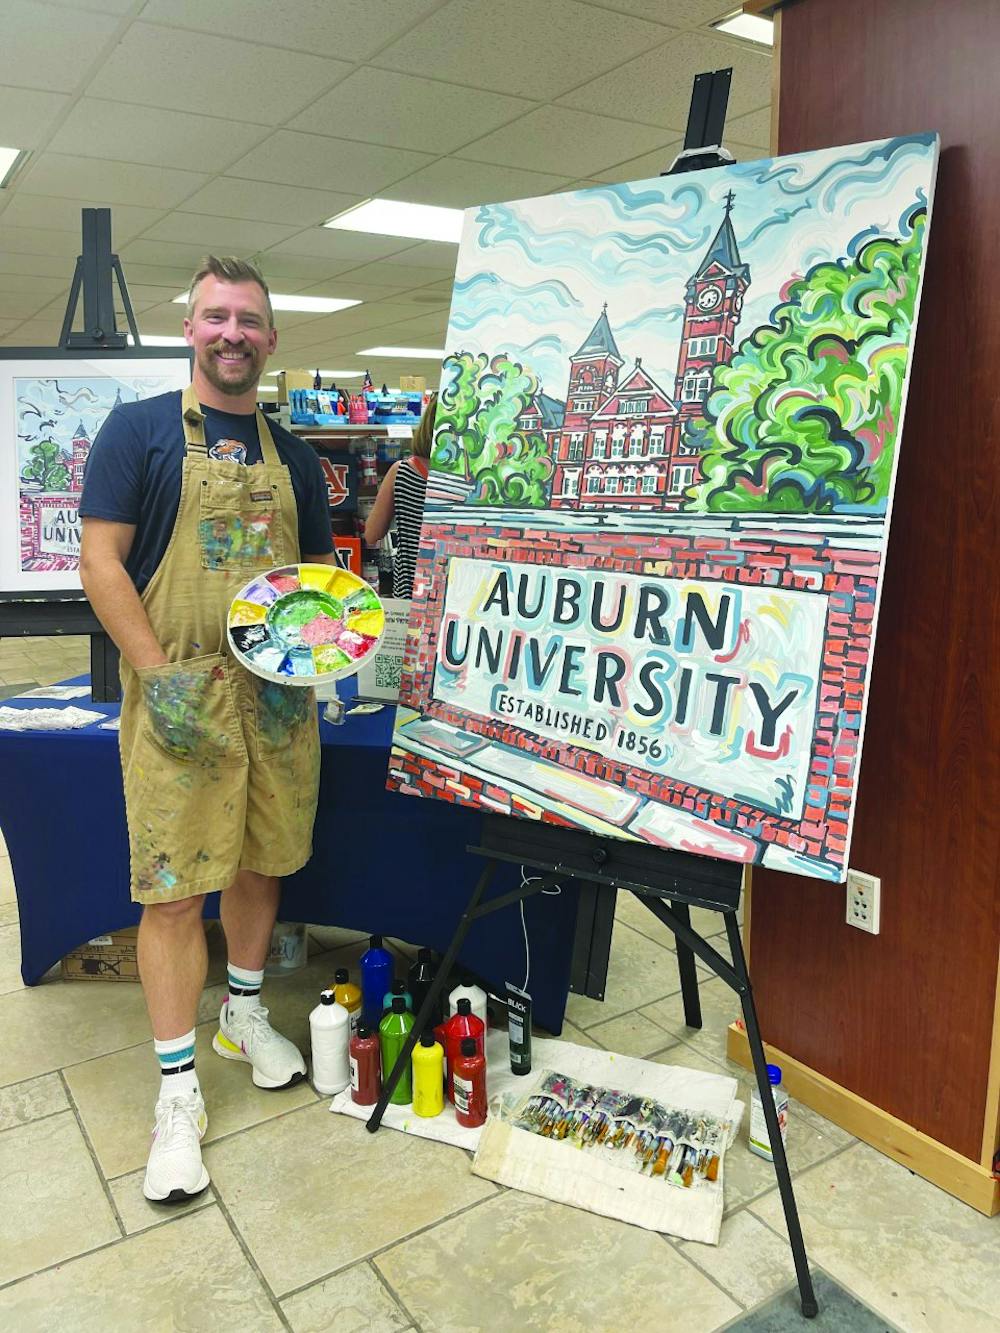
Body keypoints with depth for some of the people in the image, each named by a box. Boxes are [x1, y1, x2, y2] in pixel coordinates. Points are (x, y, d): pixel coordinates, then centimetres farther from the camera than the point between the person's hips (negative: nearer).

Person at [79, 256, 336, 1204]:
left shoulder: (292, 456, 12)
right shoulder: (138, 429, -1)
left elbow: (319, 578, 16)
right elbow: (101, 563, -7)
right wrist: (158, 674, -15)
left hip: (278, 697, 5)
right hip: (178, 699, -4)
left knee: (260, 861, 15)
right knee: (174, 888, 0)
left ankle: (243, 1015, 37)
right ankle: (177, 1087, 14)